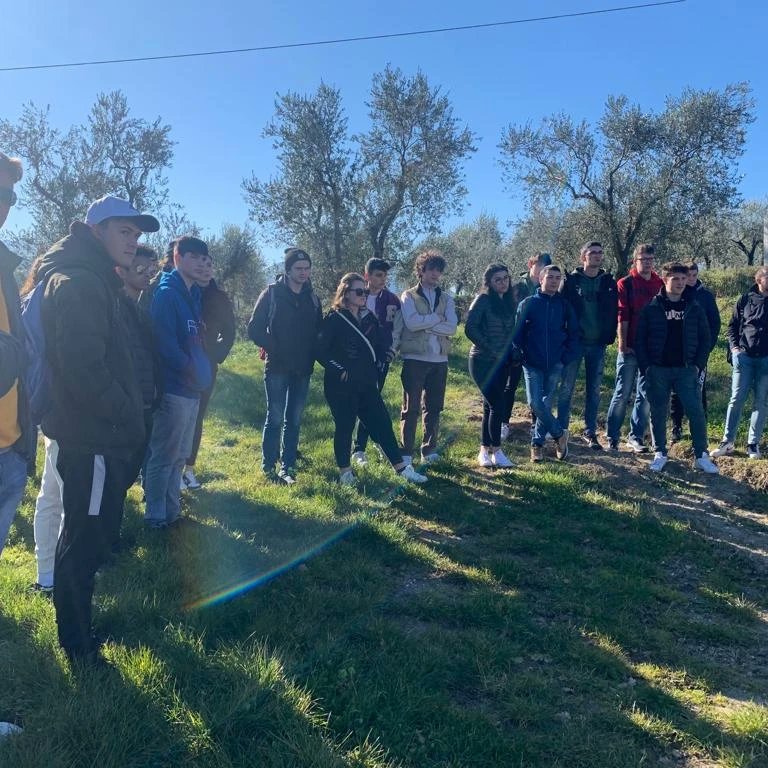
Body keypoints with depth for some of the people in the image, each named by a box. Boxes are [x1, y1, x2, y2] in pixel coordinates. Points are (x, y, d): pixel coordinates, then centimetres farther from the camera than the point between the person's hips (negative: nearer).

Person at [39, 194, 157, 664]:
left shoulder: (95, 281, 16)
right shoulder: (79, 283, -17)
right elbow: (84, 369, -27)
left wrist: (128, 417, 12)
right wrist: (128, 419, -16)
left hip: (96, 434, 11)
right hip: (94, 437, -11)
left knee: (84, 536, 23)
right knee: (86, 541, 3)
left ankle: (78, 627, 41)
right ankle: (78, 644, 19)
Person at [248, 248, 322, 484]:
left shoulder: (313, 298, 9)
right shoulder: (272, 293, -3)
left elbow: (318, 332, 14)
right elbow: (255, 329, -6)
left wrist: (311, 356, 1)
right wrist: (273, 348, -10)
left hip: (302, 369, 4)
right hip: (277, 367, -4)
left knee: (294, 419, 8)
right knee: (275, 418, -2)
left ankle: (288, 466, 16)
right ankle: (268, 466, 9)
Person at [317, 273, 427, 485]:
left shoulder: (369, 317, 10)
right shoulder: (334, 319, -9)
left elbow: (382, 342, 21)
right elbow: (321, 351, -12)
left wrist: (380, 361, 8)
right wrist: (339, 370, -13)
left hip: (367, 384, 6)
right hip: (341, 387, -6)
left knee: (382, 424, 6)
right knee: (344, 428, 4)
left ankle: (402, 469, 10)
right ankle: (345, 472, 20)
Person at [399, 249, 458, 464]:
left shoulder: (446, 298, 13)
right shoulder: (409, 296, 4)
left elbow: (452, 327, -3)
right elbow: (412, 323, -15)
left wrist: (425, 324, -12)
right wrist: (438, 318, -8)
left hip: (439, 360, 4)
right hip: (414, 359, -4)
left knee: (433, 408, 10)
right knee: (411, 408, -2)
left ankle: (429, 450, 20)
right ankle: (406, 452, 3)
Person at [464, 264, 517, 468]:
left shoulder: (509, 301, 11)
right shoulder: (483, 300, -9)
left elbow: (511, 331, 16)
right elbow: (470, 328, -16)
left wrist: (513, 354, 4)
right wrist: (489, 348, -16)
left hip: (501, 362, 7)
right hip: (483, 361, -6)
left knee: (490, 406, 10)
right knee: (497, 405, -9)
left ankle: (484, 451, 18)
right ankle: (496, 451, 1)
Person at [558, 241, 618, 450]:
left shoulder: (609, 282, 7)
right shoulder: (571, 280, -1)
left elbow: (614, 312, 7)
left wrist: (609, 337, -2)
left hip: (597, 344, 3)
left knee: (594, 390, 8)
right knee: (566, 388, 1)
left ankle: (590, 433, 17)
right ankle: (561, 430, 9)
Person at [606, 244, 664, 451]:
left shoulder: (660, 284, 11)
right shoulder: (625, 284, -1)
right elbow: (622, 316, -8)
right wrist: (623, 344, -14)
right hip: (630, 348, -4)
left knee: (645, 395, 8)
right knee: (623, 393, 0)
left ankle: (636, 436, 18)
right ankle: (612, 437, 10)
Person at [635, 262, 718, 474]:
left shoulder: (694, 308, 5)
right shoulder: (651, 308, 0)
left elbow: (705, 339, 8)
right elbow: (639, 339, 0)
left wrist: (698, 365, -2)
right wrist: (646, 367, -7)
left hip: (686, 369, 1)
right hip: (657, 370, -1)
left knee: (696, 412, -2)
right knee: (658, 414, 6)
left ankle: (701, 456, 8)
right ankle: (660, 454, 19)